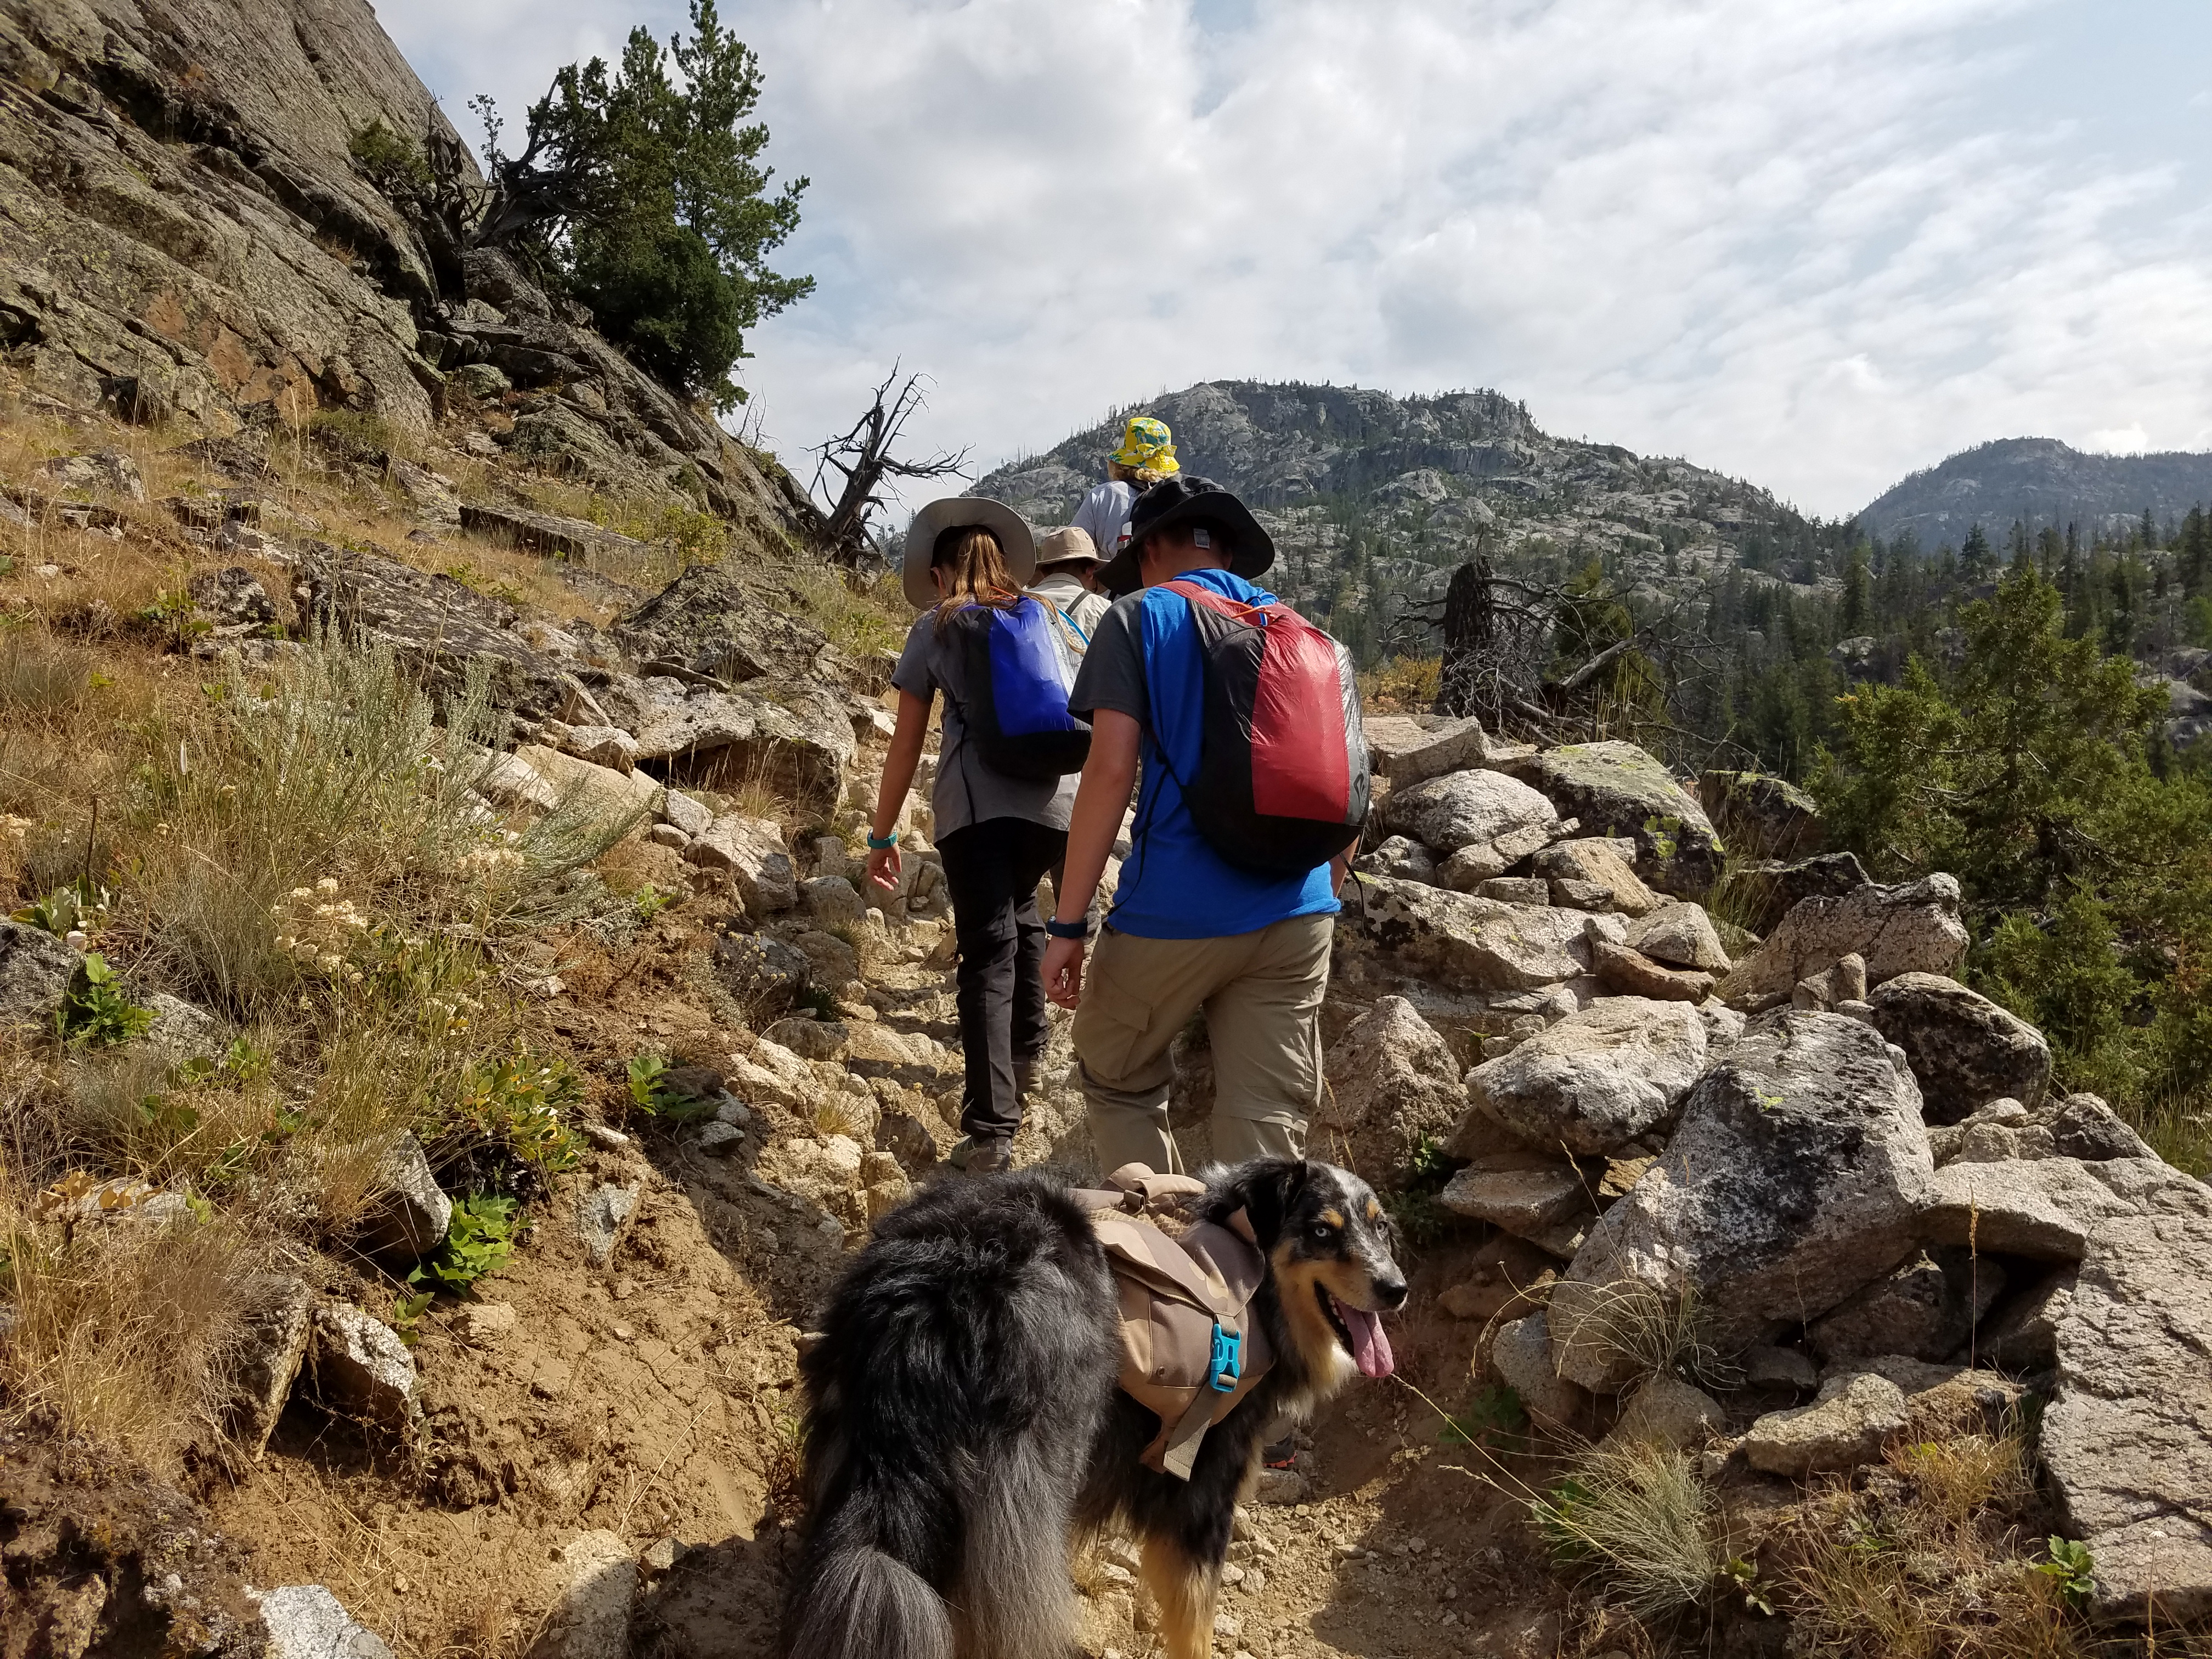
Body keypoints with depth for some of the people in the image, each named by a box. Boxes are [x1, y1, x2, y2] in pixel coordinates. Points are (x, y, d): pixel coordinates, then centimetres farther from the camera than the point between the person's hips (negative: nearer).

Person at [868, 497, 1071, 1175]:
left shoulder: (935, 626, 12)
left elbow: (907, 742, 10)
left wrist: (882, 834, 17)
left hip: (975, 802, -3)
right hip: (1054, 797, 3)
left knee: (988, 952, -4)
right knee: (1020, 911, 30)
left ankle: (992, 1129, -10)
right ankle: (1026, 1049, 38)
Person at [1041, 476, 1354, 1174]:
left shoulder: (1137, 620, 1)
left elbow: (1110, 770, -10)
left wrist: (1068, 923, -9)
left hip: (1173, 913, -4)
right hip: (1295, 915, 4)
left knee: (1119, 1087, 18)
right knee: (1267, 1131, 7)